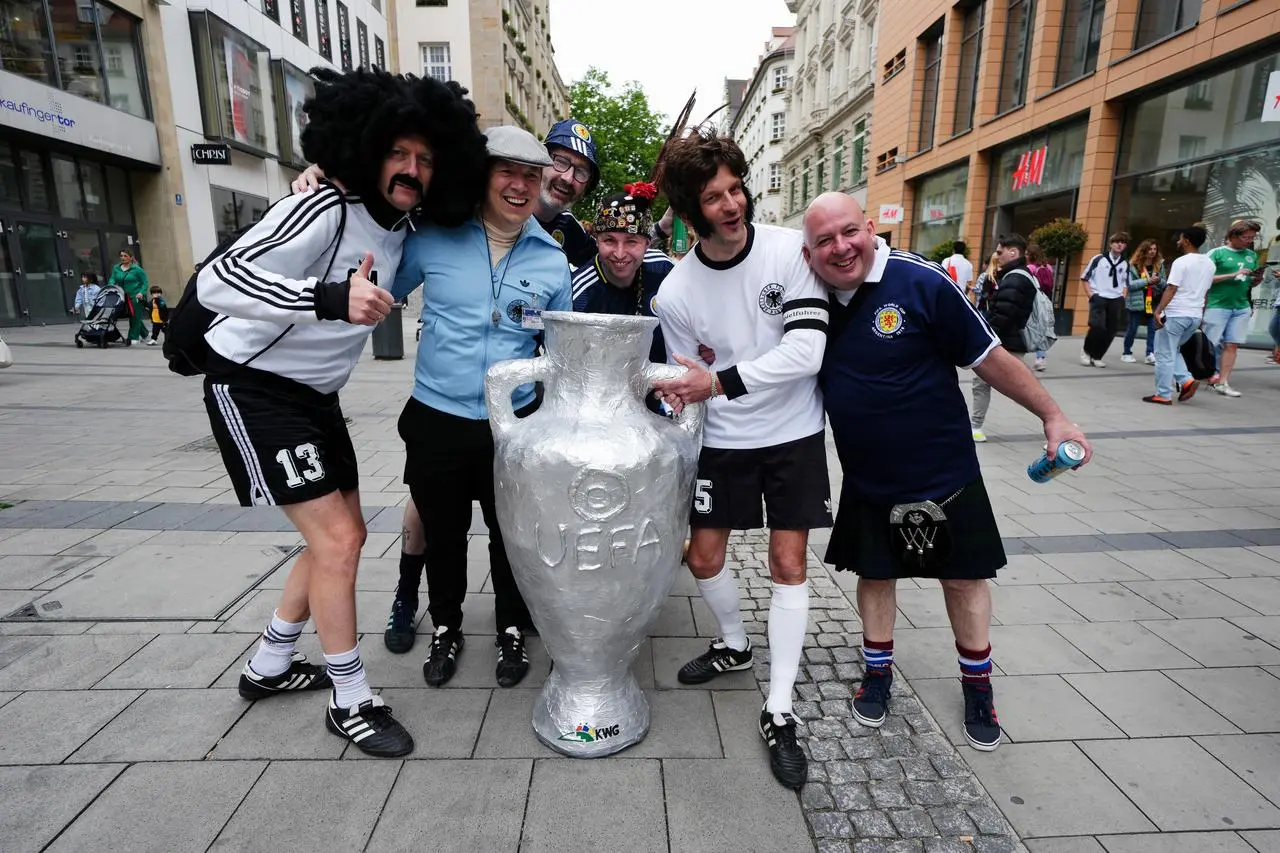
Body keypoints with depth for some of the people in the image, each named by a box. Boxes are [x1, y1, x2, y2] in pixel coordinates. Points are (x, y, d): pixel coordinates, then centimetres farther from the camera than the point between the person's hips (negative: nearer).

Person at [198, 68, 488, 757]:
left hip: (315, 395, 9)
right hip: (253, 389, -9)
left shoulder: (402, 228, 3)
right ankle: (351, 702, 8)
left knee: (344, 535, 13)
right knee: (336, 539, -11)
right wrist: (328, 298, -46)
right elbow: (217, 280, -31)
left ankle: (268, 667, 32)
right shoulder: (325, 211, -22)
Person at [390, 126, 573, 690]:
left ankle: (511, 629, 36)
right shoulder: (434, 237, -5)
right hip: (437, 419, 0)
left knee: (510, 533, 13)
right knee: (442, 532, 15)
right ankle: (445, 627, 40)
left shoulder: (552, 258, 0)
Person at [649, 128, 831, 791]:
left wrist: (719, 382, -30)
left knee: (788, 563, 0)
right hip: (723, 440, 2)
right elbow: (687, 388, -1)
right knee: (704, 556, 7)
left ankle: (778, 714, 14)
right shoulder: (675, 293, -11)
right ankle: (734, 646, 39)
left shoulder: (791, 251, -15)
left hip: (794, 433, -1)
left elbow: (806, 351, -23)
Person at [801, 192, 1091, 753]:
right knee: (874, 574, 17)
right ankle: (878, 673, 39)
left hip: (943, 473, -3)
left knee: (963, 578, 13)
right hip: (867, 481, 3)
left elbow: (989, 358, -11)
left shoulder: (921, 283, -19)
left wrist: (1052, 416, -6)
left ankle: (978, 685, 37)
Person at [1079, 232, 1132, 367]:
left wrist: (1123, 297, 7)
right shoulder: (1098, 259, -2)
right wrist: (1090, 294, -6)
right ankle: (1086, 351, 3)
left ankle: (1096, 356, 14)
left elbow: (1125, 283, 23)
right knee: (1098, 326, -21)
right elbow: (1085, 277, 3)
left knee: (1112, 330, 1)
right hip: (1099, 297, -4)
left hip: (1116, 300, 5)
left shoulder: (1125, 264, 10)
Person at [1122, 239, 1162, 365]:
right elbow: (1130, 284, -11)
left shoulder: (1159, 265, 8)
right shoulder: (1134, 264, -4)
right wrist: (1148, 280, -19)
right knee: (1132, 328, 4)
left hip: (1153, 301, 3)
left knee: (1153, 327, -3)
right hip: (1137, 301, -3)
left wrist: (1159, 281, -12)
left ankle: (1150, 354, -1)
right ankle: (1127, 353, 15)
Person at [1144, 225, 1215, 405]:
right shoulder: (1209, 264, 13)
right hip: (1195, 316, 8)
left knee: (1165, 355, -1)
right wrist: (1201, 315, 24)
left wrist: (1158, 310, -15)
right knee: (1173, 351, 22)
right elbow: (1205, 292, 18)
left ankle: (1163, 395, 0)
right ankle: (1187, 381, 4)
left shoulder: (1181, 261, -10)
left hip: (1175, 314, -8)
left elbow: (1171, 290, -16)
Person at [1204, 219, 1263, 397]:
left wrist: (1258, 278, -1)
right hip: (1218, 305, -5)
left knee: (1231, 345, 2)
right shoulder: (1217, 253, -2)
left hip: (1242, 307, 5)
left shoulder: (1252, 255, 15)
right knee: (1211, 344, -3)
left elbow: (1252, 283, 20)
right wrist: (1233, 275, -17)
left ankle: (1222, 382, 3)